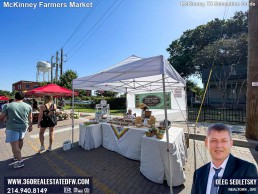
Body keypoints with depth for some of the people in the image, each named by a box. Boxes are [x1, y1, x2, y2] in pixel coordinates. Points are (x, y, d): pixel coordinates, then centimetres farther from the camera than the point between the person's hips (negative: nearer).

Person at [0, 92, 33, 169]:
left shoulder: (7, 106, -7)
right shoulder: (28, 106, 1)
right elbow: (30, 118, 6)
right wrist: (30, 126, 17)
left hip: (12, 128, -4)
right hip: (24, 126, 4)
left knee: (14, 145, 1)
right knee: (20, 140, 24)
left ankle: (20, 161, 0)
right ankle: (17, 155, 42)